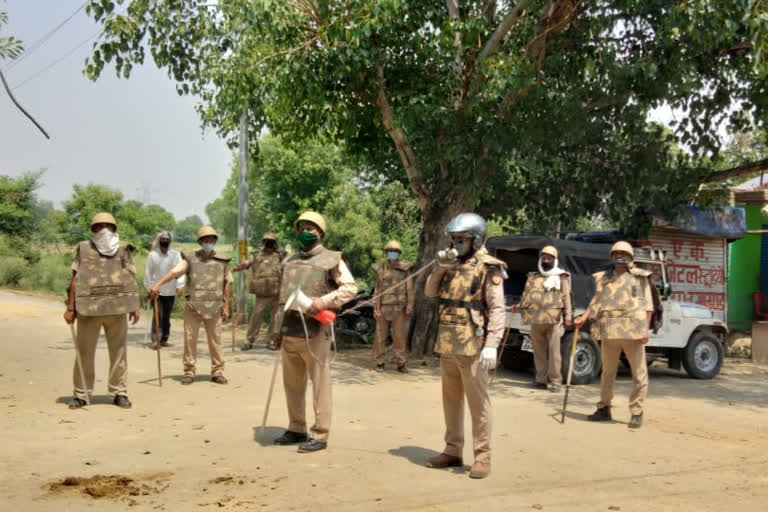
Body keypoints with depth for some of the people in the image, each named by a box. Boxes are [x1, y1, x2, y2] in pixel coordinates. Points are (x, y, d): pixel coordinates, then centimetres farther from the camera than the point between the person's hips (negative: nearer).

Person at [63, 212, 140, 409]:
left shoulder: (124, 250, 9)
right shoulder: (84, 250, 7)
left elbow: (132, 280, 9)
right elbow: (75, 280, 5)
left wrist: (135, 306, 3)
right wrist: (70, 307, 0)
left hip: (117, 308, 1)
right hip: (89, 308, -1)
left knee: (118, 352, 6)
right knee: (84, 352, 2)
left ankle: (119, 392, 14)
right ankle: (81, 394, 12)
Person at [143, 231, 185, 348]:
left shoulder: (175, 255, 0)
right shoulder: (152, 255, 0)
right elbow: (148, 272, 3)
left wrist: (179, 286, -14)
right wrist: (149, 287, 0)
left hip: (170, 291, 2)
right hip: (156, 291, -1)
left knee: (167, 316, 8)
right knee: (157, 315, -9)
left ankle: (164, 339, 16)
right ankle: (156, 339, -7)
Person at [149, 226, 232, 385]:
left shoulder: (222, 261, 7)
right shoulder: (190, 258, 2)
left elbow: (227, 283, 11)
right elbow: (174, 271, -11)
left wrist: (226, 306, 6)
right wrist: (158, 284, -25)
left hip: (214, 307, 1)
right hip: (193, 306, -1)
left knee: (215, 340, 4)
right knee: (190, 339, 2)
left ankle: (217, 372, 14)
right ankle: (189, 372, 12)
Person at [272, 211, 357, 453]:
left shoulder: (331, 259, -2)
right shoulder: (290, 260, 17)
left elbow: (350, 287, -8)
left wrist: (323, 301, -20)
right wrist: (278, 329, 18)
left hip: (314, 332, -6)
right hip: (289, 332, 7)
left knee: (320, 385, -1)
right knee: (292, 383, 14)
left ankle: (319, 435, 5)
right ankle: (296, 429, 26)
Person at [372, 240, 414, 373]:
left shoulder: (405, 268, 0)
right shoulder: (380, 269, 4)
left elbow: (409, 289, 0)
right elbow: (378, 289, 5)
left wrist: (409, 307, -7)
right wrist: (375, 308, -2)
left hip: (399, 308, -1)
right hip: (383, 307, 1)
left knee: (399, 336, -1)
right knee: (380, 335, 2)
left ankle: (401, 364, 8)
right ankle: (380, 362, 12)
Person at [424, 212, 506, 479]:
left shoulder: (488, 267, -9)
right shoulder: (452, 264, 13)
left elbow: (497, 309, -15)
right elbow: (430, 292, 15)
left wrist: (491, 345, -24)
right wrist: (440, 268, -2)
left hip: (472, 346, -7)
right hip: (447, 345, 8)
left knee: (477, 402, -1)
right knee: (451, 399, 14)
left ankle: (482, 457, 6)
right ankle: (452, 451, 25)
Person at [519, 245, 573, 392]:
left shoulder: (561, 277, 7)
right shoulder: (533, 277, 19)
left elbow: (566, 297, 2)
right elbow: (527, 295, 21)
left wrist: (568, 316, -7)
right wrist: (520, 307, 6)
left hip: (553, 320, -4)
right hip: (536, 320, 4)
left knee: (554, 351, -6)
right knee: (539, 351, 8)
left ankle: (555, 381, 0)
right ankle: (541, 379, 17)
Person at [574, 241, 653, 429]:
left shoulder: (640, 277, 5)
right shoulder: (603, 278, 14)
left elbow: (647, 304, 1)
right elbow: (595, 301, 13)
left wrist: (646, 328, -9)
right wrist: (583, 318, -2)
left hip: (632, 331, -3)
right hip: (609, 331, 3)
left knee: (639, 374, 0)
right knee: (607, 372, 11)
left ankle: (636, 413, 8)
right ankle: (604, 409, 21)